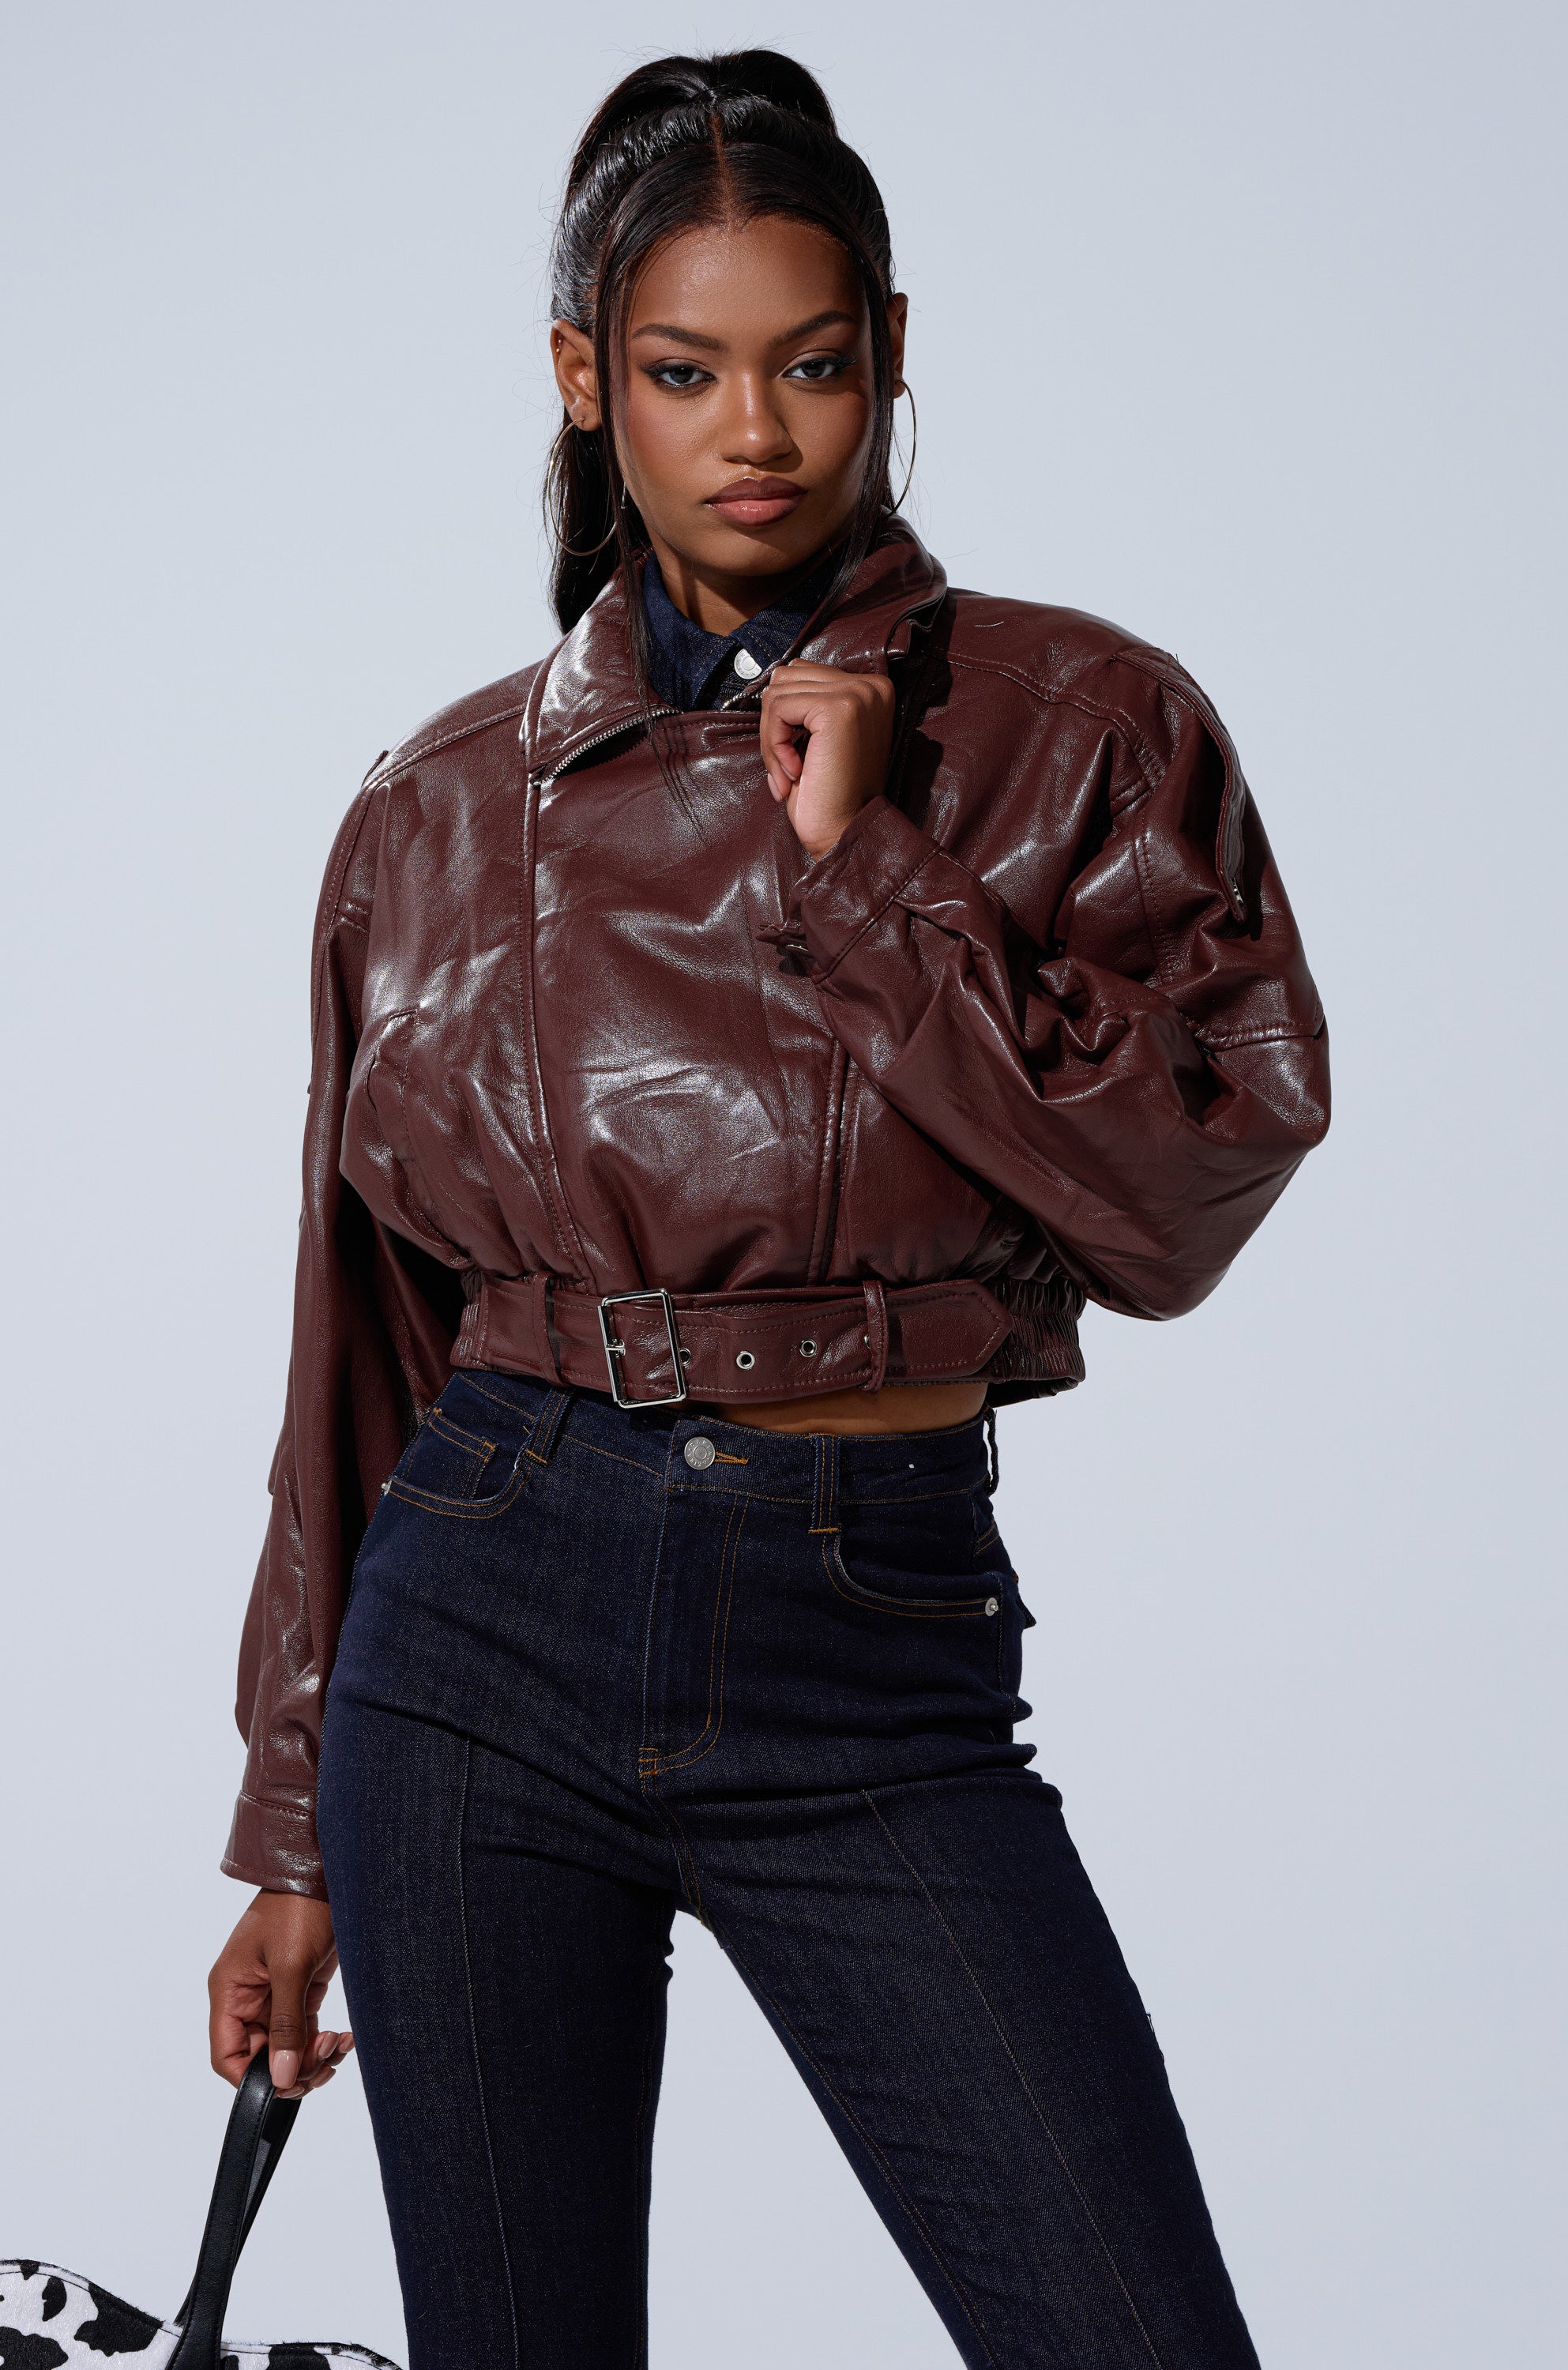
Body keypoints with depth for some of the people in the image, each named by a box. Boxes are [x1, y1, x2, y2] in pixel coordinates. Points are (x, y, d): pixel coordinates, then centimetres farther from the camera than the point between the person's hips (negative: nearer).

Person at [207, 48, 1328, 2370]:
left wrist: (860, 863, -12)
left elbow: (1174, 1202, -8)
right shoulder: (440, 810, 8)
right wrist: (296, 1827, 14)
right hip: (487, 1632, 2)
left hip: (873, 1664, -1)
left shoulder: (1077, 724, 3)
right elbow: (366, 1350, 12)